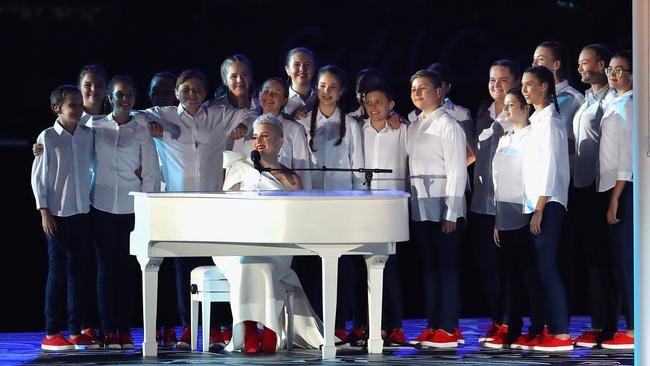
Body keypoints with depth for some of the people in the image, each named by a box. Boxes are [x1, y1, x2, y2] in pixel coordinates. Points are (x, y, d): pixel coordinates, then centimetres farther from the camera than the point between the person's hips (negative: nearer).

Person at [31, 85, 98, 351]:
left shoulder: (88, 135, 6)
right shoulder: (48, 137, -6)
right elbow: (38, 176, -5)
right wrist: (44, 211, -9)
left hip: (82, 212, 4)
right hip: (57, 214, -4)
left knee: (79, 271, 5)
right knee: (58, 272, -2)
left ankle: (76, 331, 10)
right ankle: (51, 334, 2)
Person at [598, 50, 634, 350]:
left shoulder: (628, 106, -10)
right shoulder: (615, 105, 16)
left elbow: (627, 155, -15)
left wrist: (615, 199, -17)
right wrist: (612, 197, 12)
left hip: (624, 189, -9)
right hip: (614, 188, 9)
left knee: (626, 258, -8)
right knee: (620, 259, 9)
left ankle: (634, 330, -7)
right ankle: (631, 325, 12)